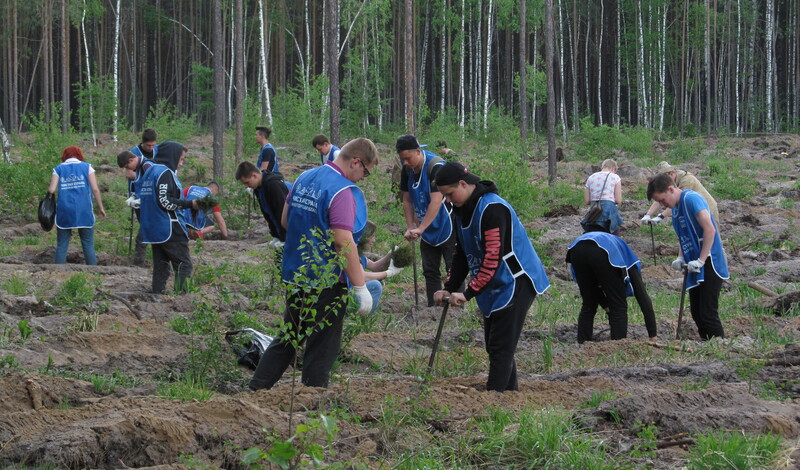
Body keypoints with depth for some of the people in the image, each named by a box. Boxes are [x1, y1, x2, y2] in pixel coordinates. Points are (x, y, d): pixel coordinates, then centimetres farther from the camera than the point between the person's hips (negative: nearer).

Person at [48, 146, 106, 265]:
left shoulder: (58, 169, 8)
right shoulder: (86, 167, 7)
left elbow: (51, 190, -3)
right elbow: (95, 189, -1)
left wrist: (48, 191, 19)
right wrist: (100, 207, 7)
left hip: (64, 212, 0)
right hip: (84, 212, 0)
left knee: (62, 245, 4)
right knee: (88, 244, 4)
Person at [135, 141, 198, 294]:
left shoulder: (149, 171, 16)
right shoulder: (165, 173, -12)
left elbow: (139, 197, 19)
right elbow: (165, 201, -20)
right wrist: (190, 204, -16)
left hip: (151, 229, 9)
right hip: (169, 228, -9)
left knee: (160, 266, 10)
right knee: (184, 264, -6)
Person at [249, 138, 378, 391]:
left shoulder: (304, 179, 7)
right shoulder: (343, 191, -19)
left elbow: (285, 221, 17)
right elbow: (343, 242, -25)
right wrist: (360, 287, -23)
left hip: (295, 275, 8)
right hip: (326, 282, -8)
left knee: (288, 338, 19)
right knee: (322, 346, 3)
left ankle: (255, 391, 19)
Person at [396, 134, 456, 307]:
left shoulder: (436, 167, -25)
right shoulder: (407, 170, -1)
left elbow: (436, 202, -33)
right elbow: (407, 200, 6)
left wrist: (420, 229, -35)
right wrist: (410, 228, -3)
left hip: (446, 227, -8)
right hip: (427, 230, 8)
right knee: (430, 272, 10)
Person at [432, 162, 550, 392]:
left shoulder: (492, 209, -23)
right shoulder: (462, 210, 8)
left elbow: (493, 259, -27)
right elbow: (462, 253, 15)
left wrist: (468, 293, -26)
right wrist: (449, 288, 2)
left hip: (516, 283, -10)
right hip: (494, 287, 10)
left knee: (501, 347, -11)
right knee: (493, 345, 12)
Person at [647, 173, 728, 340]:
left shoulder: (691, 199, -15)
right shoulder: (675, 208, 14)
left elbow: (710, 230, -23)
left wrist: (700, 261, -24)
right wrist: (681, 259, 4)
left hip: (709, 264, -10)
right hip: (695, 269, 10)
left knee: (708, 314, -11)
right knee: (697, 314, 10)